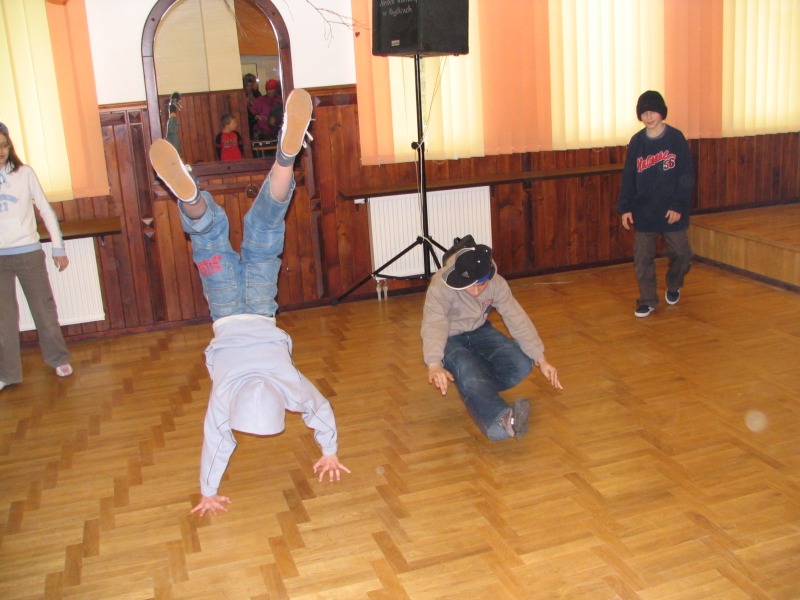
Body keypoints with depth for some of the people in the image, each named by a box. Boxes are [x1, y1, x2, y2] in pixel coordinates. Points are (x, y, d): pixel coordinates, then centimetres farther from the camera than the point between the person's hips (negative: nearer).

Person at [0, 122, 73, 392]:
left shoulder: (24, 173, -3)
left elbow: (46, 210, 2)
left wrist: (59, 248, 3)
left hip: (28, 253, -1)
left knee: (44, 307, 11)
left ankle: (59, 359, 27)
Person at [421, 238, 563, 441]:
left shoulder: (497, 284, -18)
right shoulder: (440, 286, -31)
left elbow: (517, 320, -18)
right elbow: (433, 325, -42)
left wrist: (541, 360, -24)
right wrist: (434, 365, -60)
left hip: (479, 332, 5)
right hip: (448, 339, -5)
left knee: (521, 364, -19)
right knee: (468, 372, -37)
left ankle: (474, 392, -6)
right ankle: (501, 420, -58)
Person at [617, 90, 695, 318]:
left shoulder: (676, 138, -5)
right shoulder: (636, 142, 2)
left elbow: (686, 176, -6)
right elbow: (628, 177, 4)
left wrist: (679, 205, -12)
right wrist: (625, 208, -2)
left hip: (672, 211, -1)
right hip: (643, 211, 2)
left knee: (681, 254, 7)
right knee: (642, 258, 1)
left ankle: (673, 286, 35)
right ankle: (647, 300, 14)